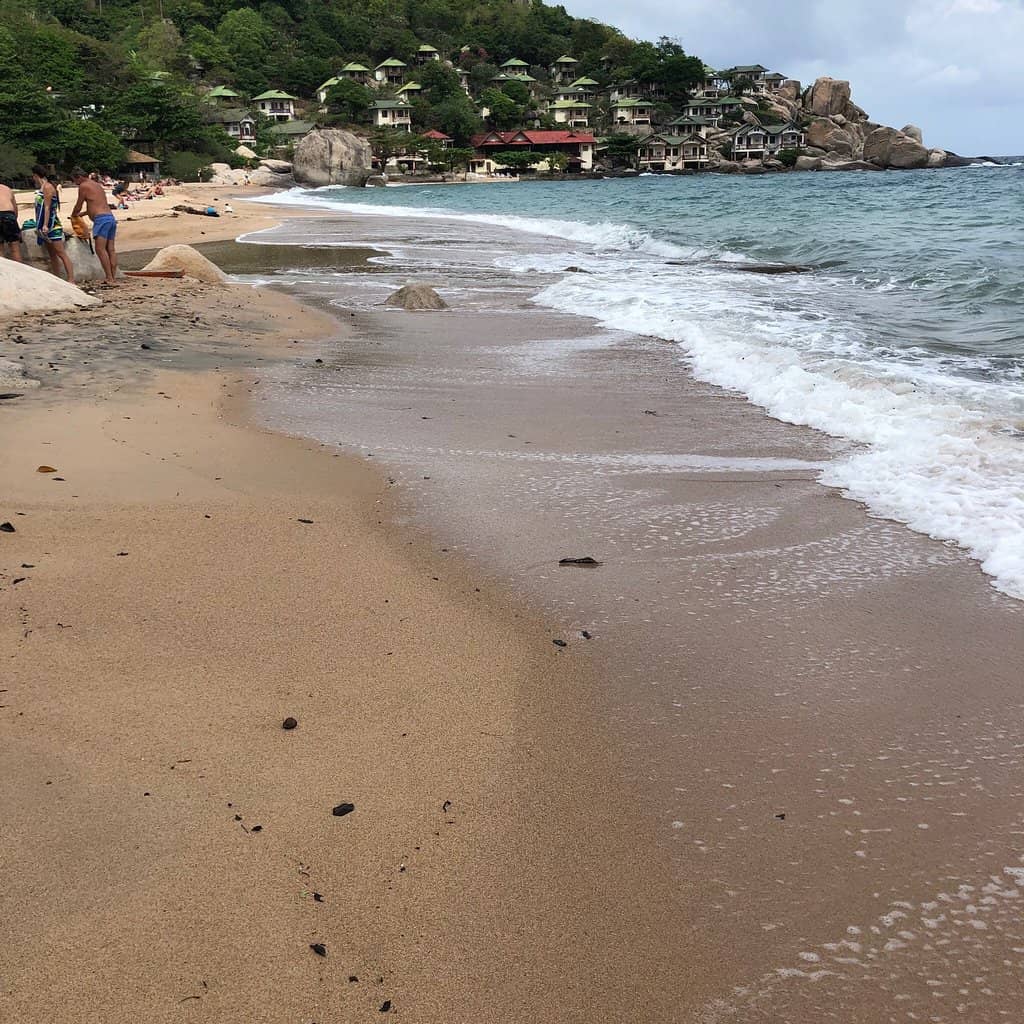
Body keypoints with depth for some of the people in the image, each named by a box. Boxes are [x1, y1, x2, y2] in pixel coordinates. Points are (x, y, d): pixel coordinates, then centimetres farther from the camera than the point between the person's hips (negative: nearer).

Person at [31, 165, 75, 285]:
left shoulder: (47, 187, -10)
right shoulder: (41, 188, 17)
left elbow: (47, 207, -17)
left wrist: (45, 225, -23)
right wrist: (39, 227, 21)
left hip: (52, 225, -10)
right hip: (45, 227, 10)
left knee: (61, 254, -13)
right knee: (52, 255, 11)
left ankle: (71, 280, -18)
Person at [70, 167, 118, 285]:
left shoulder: (84, 186, -1)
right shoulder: (98, 185, 25)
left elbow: (78, 206, 5)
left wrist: (73, 215, 25)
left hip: (101, 219, -9)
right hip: (111, 217, 9)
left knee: (100, 249, -10)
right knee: (110, 249, 7)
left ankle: (109, 278, -17)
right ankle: (114, 277, 6)